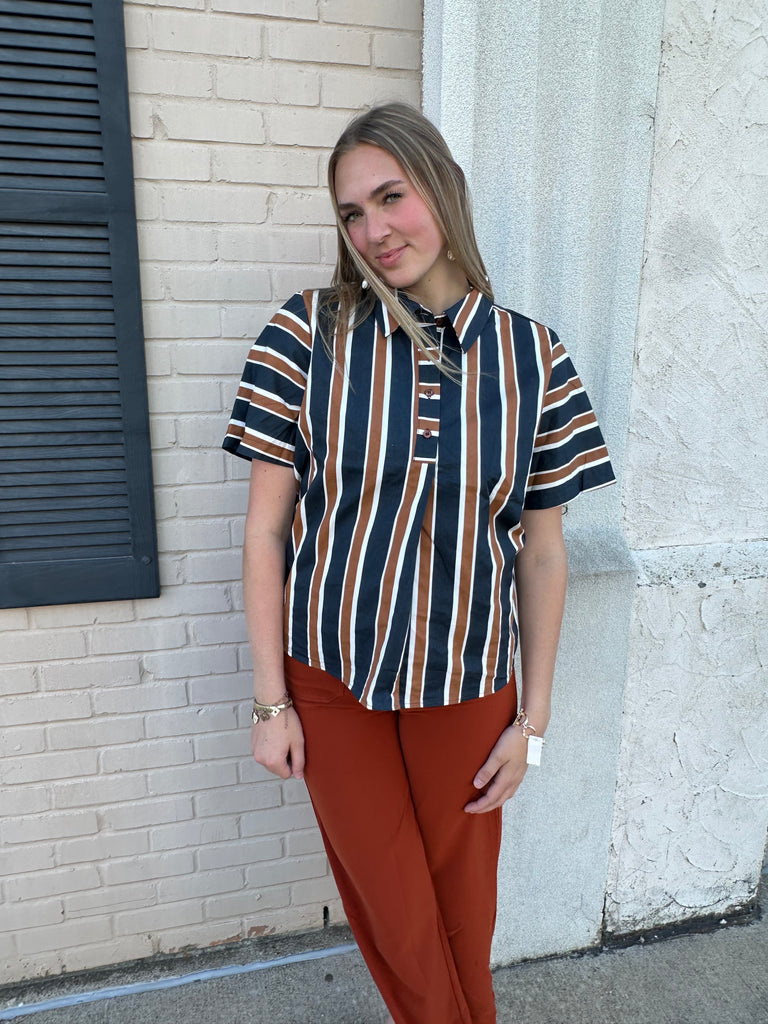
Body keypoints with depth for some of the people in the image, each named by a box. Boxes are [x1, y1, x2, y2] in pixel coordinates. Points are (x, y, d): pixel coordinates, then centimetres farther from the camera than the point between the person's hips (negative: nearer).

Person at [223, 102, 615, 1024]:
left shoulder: (533, 358, -5)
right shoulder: (308, 337, -9)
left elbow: (542, 550, -1)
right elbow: (266, 530, -7)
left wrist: (531, 719, 1)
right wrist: (271, 701, -6)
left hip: (469, 687, 1)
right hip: (331, 682, 0)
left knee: (463, 910, 21)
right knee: (394, 916, 18)